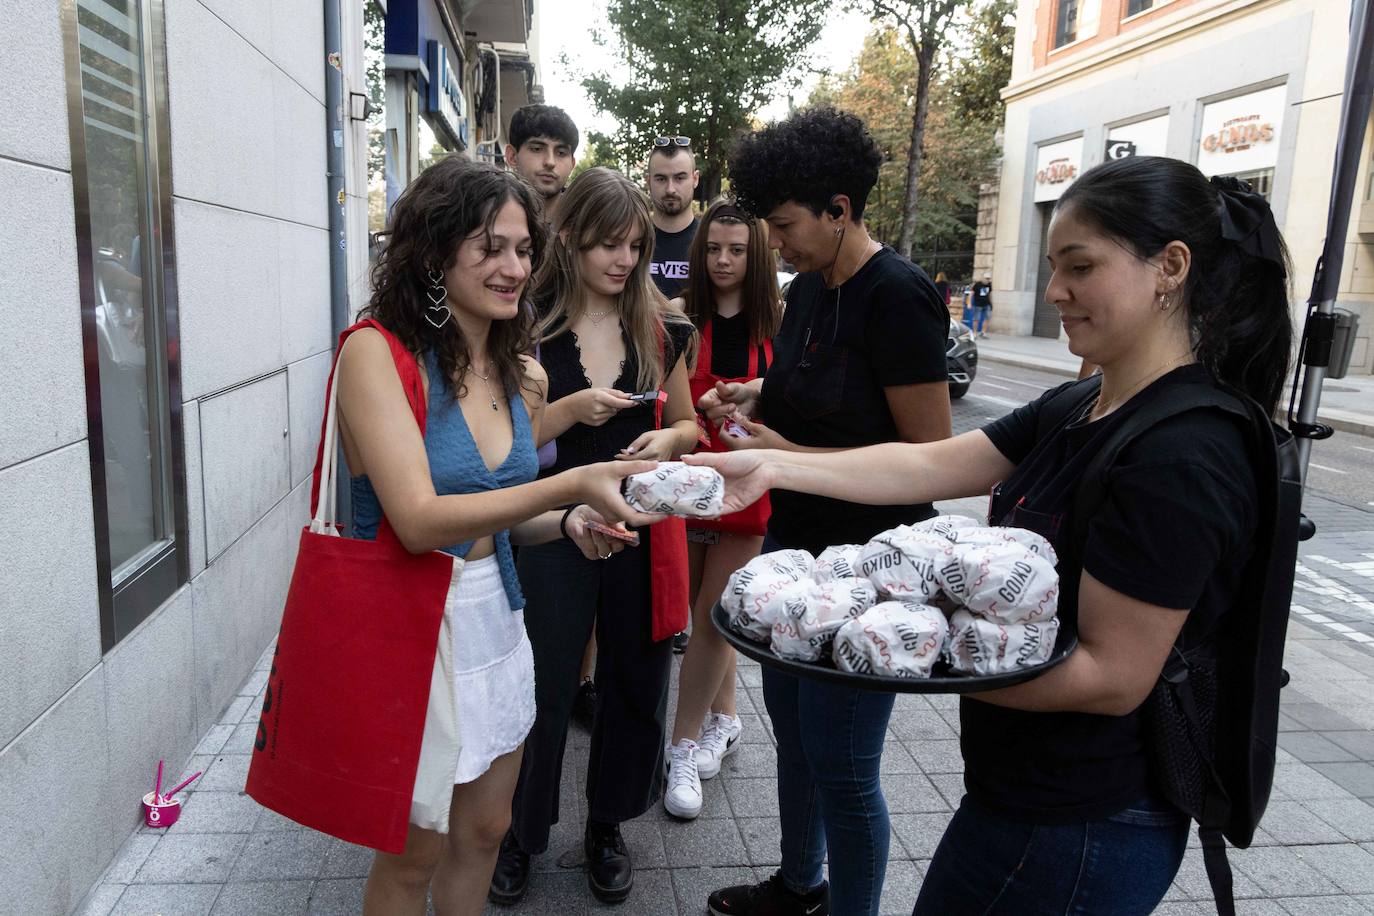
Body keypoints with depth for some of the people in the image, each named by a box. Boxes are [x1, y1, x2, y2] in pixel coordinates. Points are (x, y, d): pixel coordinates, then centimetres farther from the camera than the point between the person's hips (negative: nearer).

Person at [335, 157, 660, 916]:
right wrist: (571, 484, -33)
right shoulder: (376, 350, -17)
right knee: (415, 852, 13)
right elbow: (419, 520, -25)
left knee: (483, 830, 20)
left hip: (494, 618, 6)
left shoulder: (523, 375, 3)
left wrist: (569, 524, -8)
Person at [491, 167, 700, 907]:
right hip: (553, 533, -3)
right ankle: (520, 833, 31)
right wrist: (568, 411, -20)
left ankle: (607, 827, 35)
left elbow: (687, 423, 12)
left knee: (633, 681, 13)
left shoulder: (660, 329, 3)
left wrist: (668, 440, -10)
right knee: (542, 688, 7)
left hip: (641, 530, 3)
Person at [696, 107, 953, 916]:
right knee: (792, 724, 22)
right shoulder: (810, 288, 6)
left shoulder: (897, 296, -19)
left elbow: (930, 460, -20)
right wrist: (751, 397, 1)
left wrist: (792, 457, -22)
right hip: (795, 545, 9)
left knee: (840, 767, 3)